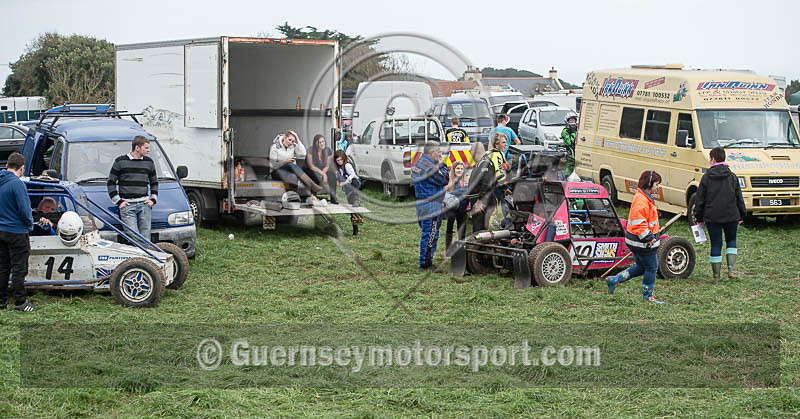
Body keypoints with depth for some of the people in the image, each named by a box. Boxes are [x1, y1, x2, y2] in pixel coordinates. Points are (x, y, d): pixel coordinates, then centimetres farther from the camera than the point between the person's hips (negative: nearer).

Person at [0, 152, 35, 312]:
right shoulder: (17, 184, -18)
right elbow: (24, 210, -19)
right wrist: (30, 224, -1)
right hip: (17, 232, -7)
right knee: (19, 269, 0)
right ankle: (20, 302, 5)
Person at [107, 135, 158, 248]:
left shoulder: (149, 162, 13)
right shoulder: (121, 161, 2)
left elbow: (154, 182, 25)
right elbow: (111, 183, 6)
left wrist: (153, 199, 10)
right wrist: (118, 201, -2)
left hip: (144, 205, 4)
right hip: (127, 205, -3)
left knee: (145, 238, 0)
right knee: (134, 237, -13)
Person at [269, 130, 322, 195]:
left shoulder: (293, 146, 7)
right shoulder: (275, 147, -5)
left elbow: (302, 154, -10)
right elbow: (272, 165, -9)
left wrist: (298, 140, -9)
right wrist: (285, 161, -23)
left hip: (291, 170, 5)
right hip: (278, 171, -4)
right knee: (291, 165, -33)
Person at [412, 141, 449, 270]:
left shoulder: (418, 163, 15)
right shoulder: (429, 166, -18)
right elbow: (444, 180, -16)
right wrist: (442, 165, -4)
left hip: (420, 204, 10)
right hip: (431, 206, -10)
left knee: (426, 233, 16)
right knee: (431, 235, -5)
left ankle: (424, 262, 20)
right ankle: (426, 263, -3)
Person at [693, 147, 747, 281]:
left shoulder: (706, 177, -3)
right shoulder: (732, 176, 1)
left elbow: (699, 199, 0)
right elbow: (739, 198, 6)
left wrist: (699, 218, 8)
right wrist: (741, 215, 15)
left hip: (712, 217, -1)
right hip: (731, 216, 1)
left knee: (716, 244, 5)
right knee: (731, 241, 18)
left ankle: (716, 275, 8)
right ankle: (732, 269, 2)